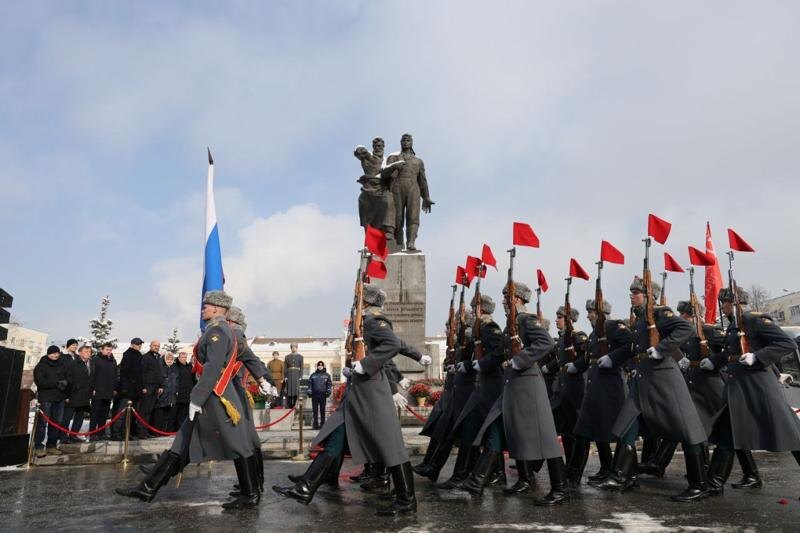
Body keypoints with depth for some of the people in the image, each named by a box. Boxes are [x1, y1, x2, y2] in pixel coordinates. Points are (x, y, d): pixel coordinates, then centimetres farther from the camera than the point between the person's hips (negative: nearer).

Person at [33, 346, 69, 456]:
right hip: (45, 398, -5)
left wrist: (65, 383, -7)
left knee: (56, 423, 6)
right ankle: (39, 447, -5)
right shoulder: (41, 366, 1)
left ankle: (52, 446, 12)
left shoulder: (62, 366, 16)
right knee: (42, 422, -7)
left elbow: (67, 379, 17)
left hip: (59, 399, 5)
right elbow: (39, 381, -11)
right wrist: (57, 383, -16)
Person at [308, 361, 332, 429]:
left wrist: (328, 391, -4)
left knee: (322, 410, 1)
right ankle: (315, 424, 5)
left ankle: (322, 423, 5)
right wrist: (309, 391, 3)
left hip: (323, 395, -1)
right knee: (315, 410, 1)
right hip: (315, 394, 1)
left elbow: (329, 384, 7)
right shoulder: (313, 375, 15)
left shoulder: (327, 375, 11)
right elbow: (310, 384, 14)